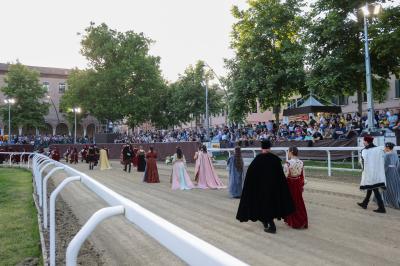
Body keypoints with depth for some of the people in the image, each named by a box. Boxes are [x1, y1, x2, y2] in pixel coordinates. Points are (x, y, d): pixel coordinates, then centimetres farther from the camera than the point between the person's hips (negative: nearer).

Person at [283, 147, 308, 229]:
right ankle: (303, 222, 19)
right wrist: (302, 185, 16)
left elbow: (285, 176, -19)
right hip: (298, 184, 5)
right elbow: (302, 176, 6)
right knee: (299, 202, 14)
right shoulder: (301, 163, -1)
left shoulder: (288, 163, -20)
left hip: (290, 184, -5)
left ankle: (292, 222, 21)